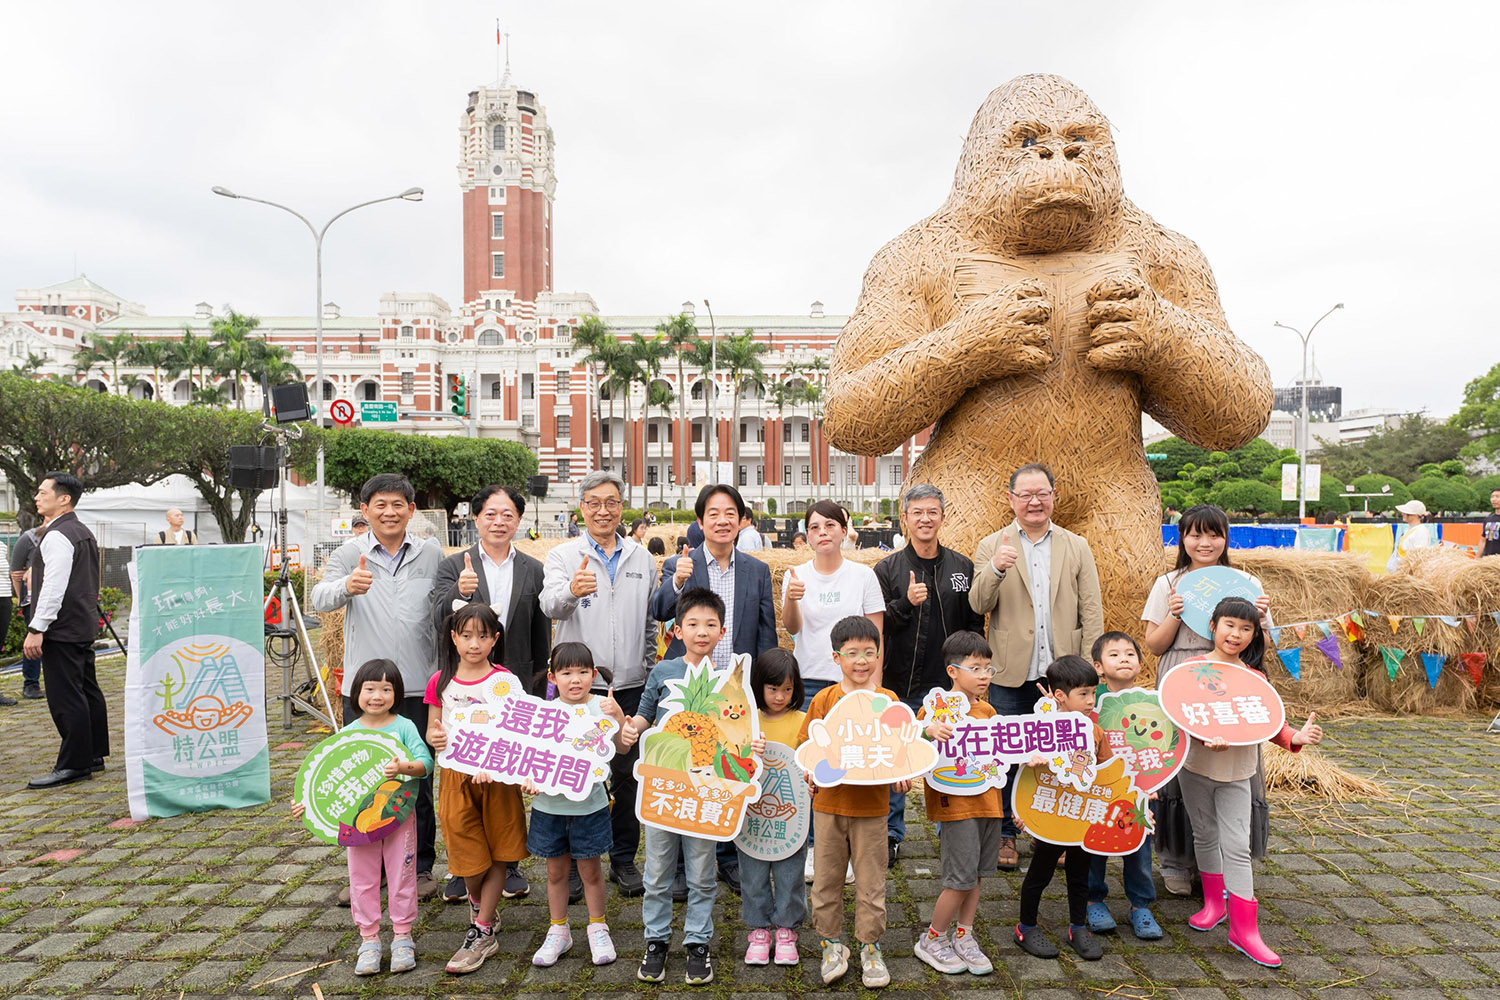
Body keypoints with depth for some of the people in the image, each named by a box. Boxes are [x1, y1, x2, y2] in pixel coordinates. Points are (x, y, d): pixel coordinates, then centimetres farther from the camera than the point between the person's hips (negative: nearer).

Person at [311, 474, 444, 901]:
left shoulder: (431, 555, 5)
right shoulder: (350, 553, 2)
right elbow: (319, 598, -15)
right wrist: (346, 586, -37)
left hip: (418, 687, 0)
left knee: (418, 780, 8)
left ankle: (420, 866, 23)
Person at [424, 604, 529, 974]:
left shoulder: (505, 682, -5)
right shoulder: (441, 682, 2)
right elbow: (432, 729, 9)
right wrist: (434, 738, -14)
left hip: (496, 776, -1)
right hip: (455, 777, 1)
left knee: (497, 856, 6)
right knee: (469, 861, 7)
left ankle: (482, 932, 20)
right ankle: (478, 904, 38)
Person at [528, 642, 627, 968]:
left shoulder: (601, 706, -7)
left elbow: (622, 747, -14)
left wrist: (619, 715, -29)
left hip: (589, 803, -2)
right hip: (550, 803, 2)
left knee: (590, 869, 10)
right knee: (556, 871, 15)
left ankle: (598, 929, 29)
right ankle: (558, 932, 32)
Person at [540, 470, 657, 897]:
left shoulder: (642, 558, 9)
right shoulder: (562, 556, -1)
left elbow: (652, 619, 14)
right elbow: (550, 604, -20)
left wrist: (651, 668, 7)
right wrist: (571, 590, -42)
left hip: (631, 685, 3)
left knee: (628, 773, 10)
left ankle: (624, 859, 26)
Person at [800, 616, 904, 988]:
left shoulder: (888, 701, -1)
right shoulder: (823, 700, -2)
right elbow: (805, 747, 2)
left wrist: (901, 777, -15)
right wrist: (811, 773, -15)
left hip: (872, 806, 0)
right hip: (829, 804, 1)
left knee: (871, 881, 9)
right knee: (826, 878, 11)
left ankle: (870, 946, 27)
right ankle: (832, 944, 29)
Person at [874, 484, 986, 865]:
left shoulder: (963, 568, 7)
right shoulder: (887, 569, 1)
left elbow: (975, 623, 11)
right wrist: (905, 602, -18)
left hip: (949, 685, 1)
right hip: (900, 684, -1)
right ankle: (890, 834, 21)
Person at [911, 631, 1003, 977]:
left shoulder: (987, 710, 12)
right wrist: (929, 731, -35)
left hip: (988, 800, 7)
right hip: (955, 802, -7)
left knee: (975, 875, 13)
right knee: (962, 879, -4)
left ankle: (963, 937, 29)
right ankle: (932, 940, 15)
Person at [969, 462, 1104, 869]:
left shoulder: (1076, 547, 9)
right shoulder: (992, 546, 3)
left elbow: (1092, 610, 6)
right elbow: (978, 604, -9)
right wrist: (996, 569, -27)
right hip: (1011, 673, -1)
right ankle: (1005, 834, 21)